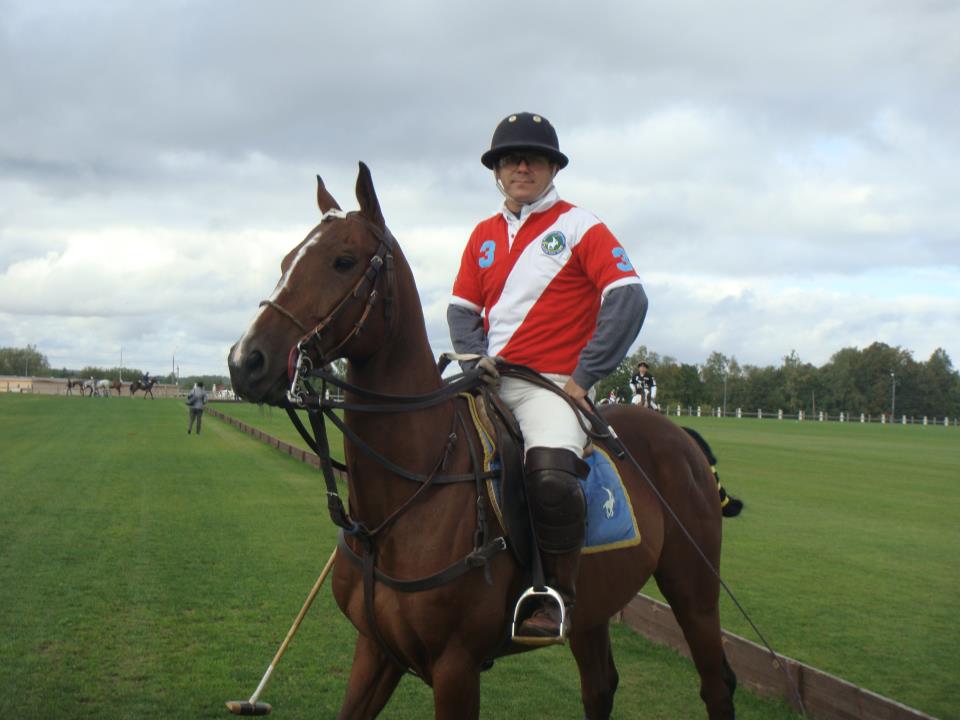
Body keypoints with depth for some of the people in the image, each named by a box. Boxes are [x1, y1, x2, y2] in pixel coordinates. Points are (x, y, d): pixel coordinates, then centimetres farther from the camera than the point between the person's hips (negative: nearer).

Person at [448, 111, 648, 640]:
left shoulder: (580, 227, 1)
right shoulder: (485, 235, 17)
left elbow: (628, 300, -8)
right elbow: (461, 309, 18)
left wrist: (584, 375, -12)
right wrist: (476, 358, -3)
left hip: (553, 383, -6)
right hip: (490, 380, 6)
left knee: (550, 473, -33)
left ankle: (556, 597, -17)